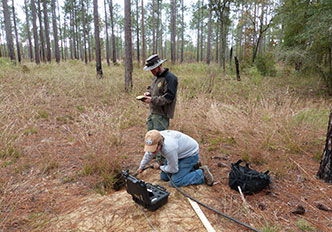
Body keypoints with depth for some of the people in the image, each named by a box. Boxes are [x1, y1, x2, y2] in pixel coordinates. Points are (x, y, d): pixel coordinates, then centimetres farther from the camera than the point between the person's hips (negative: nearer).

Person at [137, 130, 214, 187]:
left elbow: (173, 169, -23)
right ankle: (189, 168, 21)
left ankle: (202, 173, -2)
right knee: (164, 177, 7)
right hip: (179, 152, 8)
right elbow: (149, 154, 7)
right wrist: (141, 167, 20)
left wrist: (159, 167, -6)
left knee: (175, 182, -14)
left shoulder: (169, 148, -41)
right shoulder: (155, 140, -17)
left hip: (190, 154, -8)